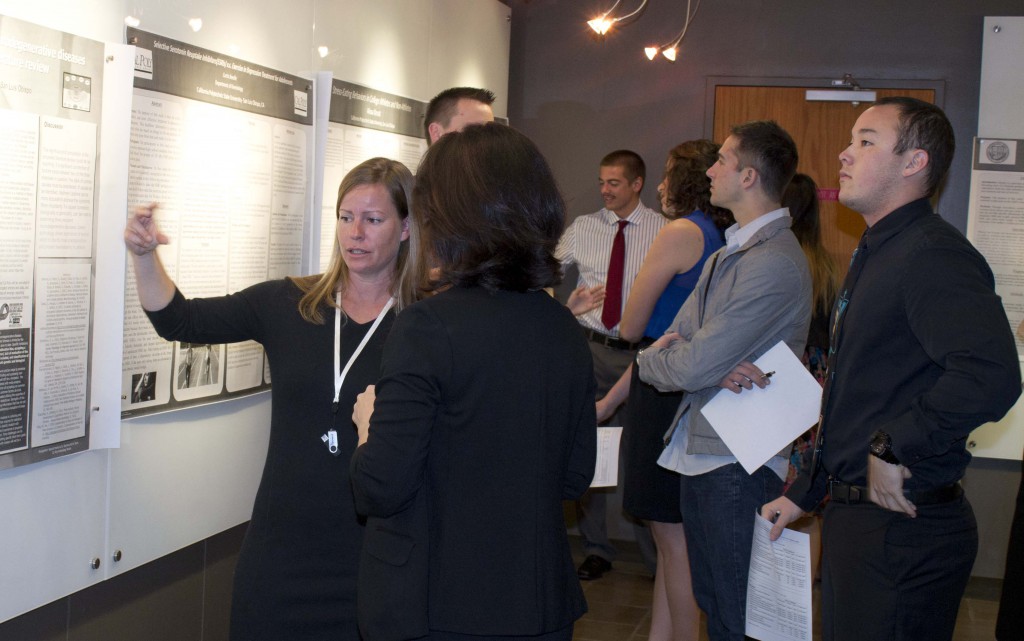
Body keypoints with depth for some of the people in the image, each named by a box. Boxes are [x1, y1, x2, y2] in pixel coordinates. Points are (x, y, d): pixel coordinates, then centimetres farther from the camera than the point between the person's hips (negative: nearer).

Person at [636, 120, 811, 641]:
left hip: (738, 465, -9)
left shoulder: (774, 264, -20)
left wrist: (648, 360, -1)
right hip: (699, 453, 9)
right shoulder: (725, 256, 14)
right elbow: (677, 339, 8)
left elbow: (694, 367, -23)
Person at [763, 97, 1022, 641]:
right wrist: (804, 494, 22)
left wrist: (894, 448, -25)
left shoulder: (934, 255, -18)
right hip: (852, 513, 10)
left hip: (903, 529, -10)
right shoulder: (875, 256, 16)